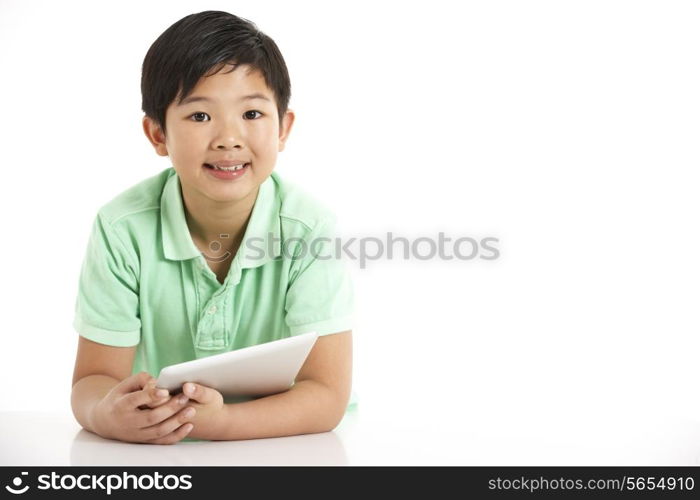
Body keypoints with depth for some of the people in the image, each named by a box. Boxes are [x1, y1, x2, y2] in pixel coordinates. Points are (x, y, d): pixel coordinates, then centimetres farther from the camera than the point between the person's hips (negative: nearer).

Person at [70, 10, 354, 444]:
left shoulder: (309, 229, -15)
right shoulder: (122, 229, -12)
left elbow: (327, 396, -17)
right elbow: (93, 381, -9)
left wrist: (219, 421, -34)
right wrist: (110, 415, -32)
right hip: (153, 464, 1)